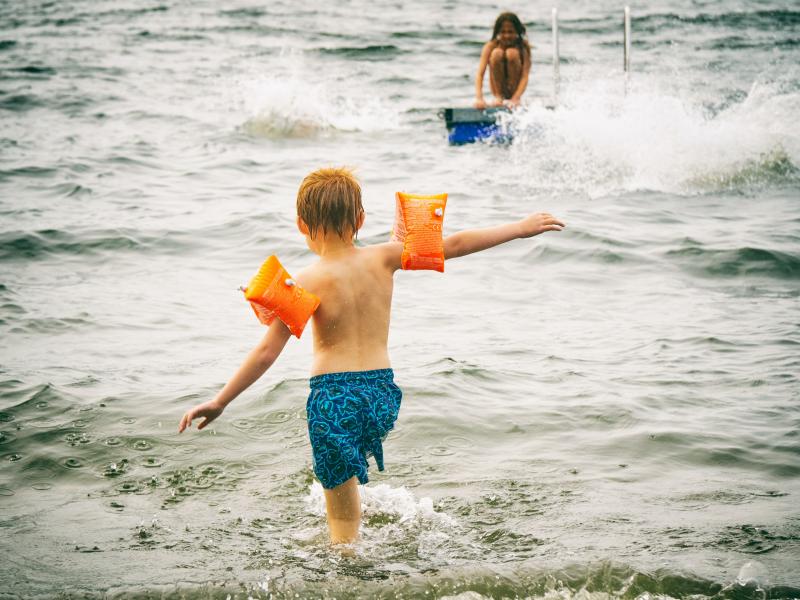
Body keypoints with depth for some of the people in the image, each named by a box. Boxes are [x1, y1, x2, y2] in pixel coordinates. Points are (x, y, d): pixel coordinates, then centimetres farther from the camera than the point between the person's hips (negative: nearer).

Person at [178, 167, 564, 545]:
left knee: (343, 523, 6)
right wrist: (519, 228, 16)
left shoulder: (308, 283, -10)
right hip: (382, 391, 5)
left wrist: (219, 402, -4)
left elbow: (266, 353, -11)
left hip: (334, 397, -5)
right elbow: (453, 245, 6)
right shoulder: (382, 259, 0)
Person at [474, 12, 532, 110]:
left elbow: (525, 76, -23)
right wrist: (479, 98, -39)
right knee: (497, 53, -24)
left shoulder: (524, 46, -14)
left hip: (515, 87, -1)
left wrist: (515, 98, -38)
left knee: (512, 53, -24)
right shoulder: (491, 46, -13)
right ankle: (498, 97, -18)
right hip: (497, 87, 1)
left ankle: (513, 100, -18)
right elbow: (480, 74, -22)